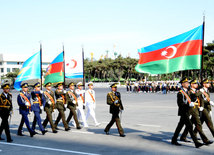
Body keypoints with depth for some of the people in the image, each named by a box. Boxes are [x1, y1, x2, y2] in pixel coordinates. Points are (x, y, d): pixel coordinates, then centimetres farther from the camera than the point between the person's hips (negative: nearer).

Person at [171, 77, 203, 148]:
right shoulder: (180, 93, -14)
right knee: (190, 126, -10)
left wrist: (192, 103, 5)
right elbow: (180, 103, -19)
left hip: (187, 112, 9)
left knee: (180, 126, 14)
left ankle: (174, 140, 24)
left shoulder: (187, 92, 15)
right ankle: (196, 142, -9)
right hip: (183, 112, -9)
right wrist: (189, 104, -25)